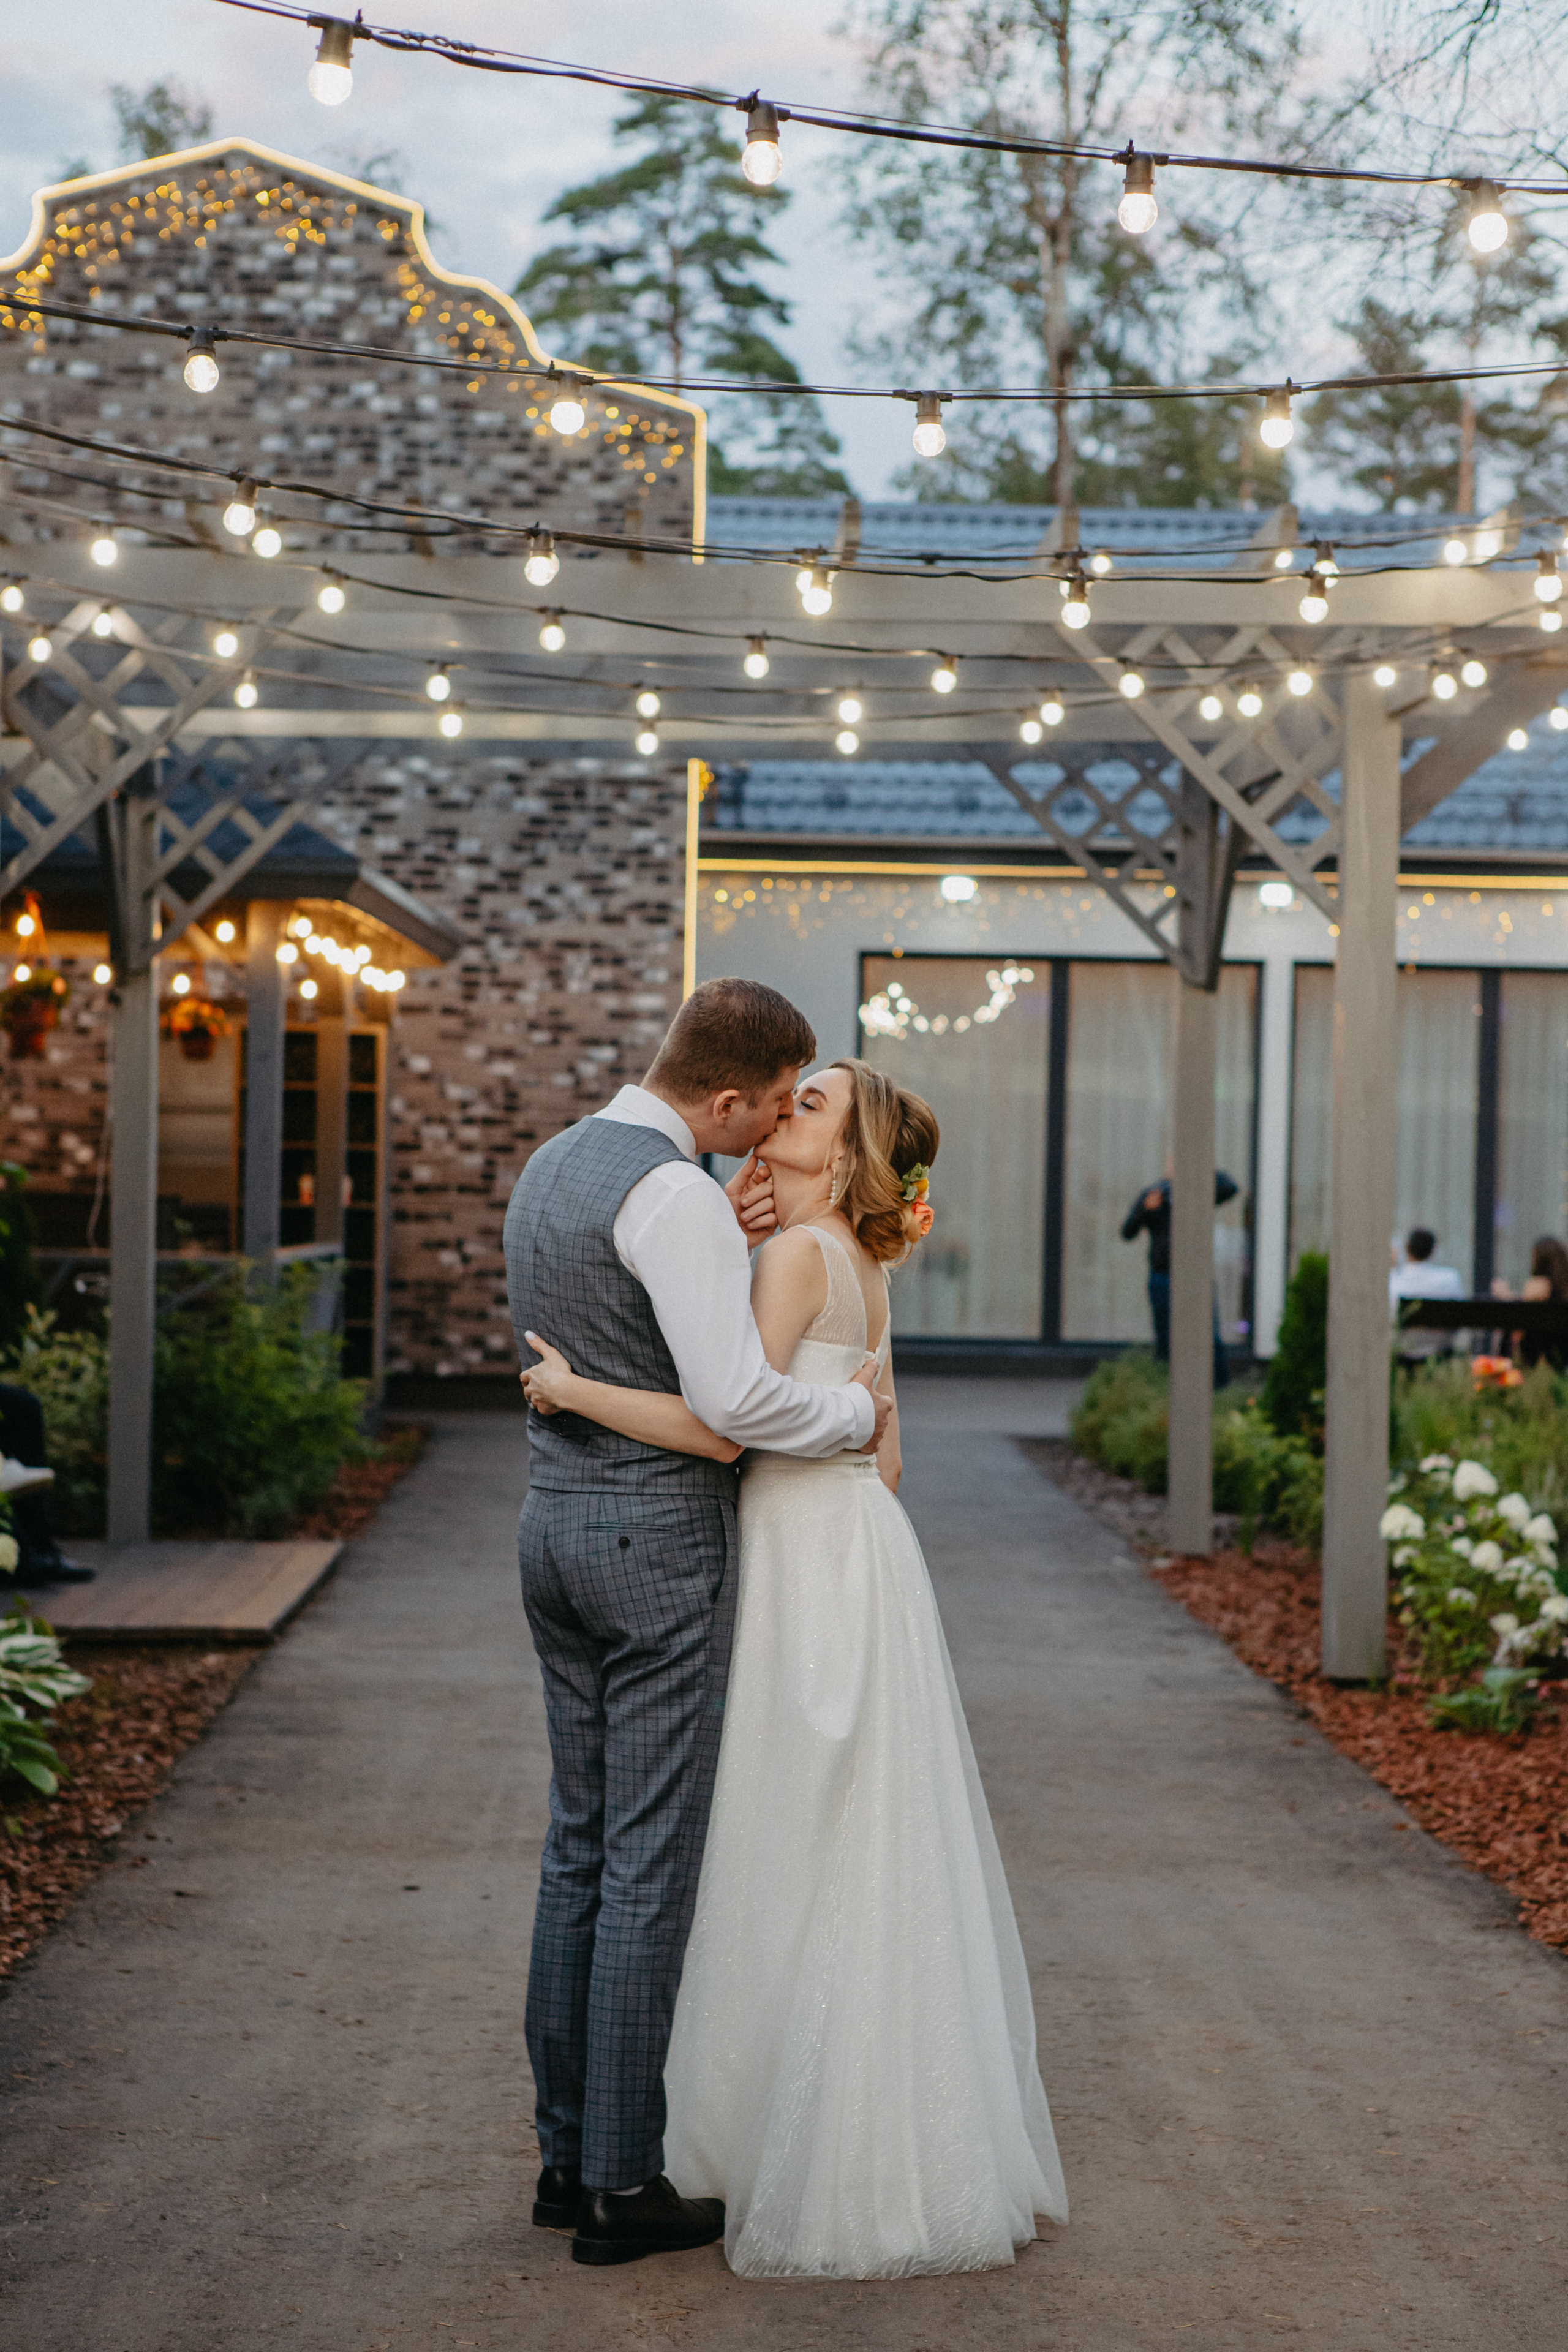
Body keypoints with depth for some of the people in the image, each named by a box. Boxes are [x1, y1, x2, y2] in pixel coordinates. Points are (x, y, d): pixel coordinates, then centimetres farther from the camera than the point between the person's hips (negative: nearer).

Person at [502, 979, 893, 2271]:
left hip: (560, 1521, 9)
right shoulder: (676, 1194, -18)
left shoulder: (555, 1162, 12)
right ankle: (621, 2184, 6)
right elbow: (732, 1398, -24)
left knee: (581, 1843, 14)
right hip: (659, 1534, -9)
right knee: (652, 1861, -1)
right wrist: (860, 1408, -7)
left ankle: (566, 2150, 22)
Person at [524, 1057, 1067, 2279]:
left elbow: (726, 1422, -21)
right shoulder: (861, 1271, 14)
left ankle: (853, 2182, 6)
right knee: (872, 1869, 15)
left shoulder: (799, 1252, -14)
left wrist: (570, 1390, -13)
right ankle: (923, 2145, 23)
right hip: (856, 1550, 10)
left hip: (822, 1570, -10)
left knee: (814, 1874, -2)